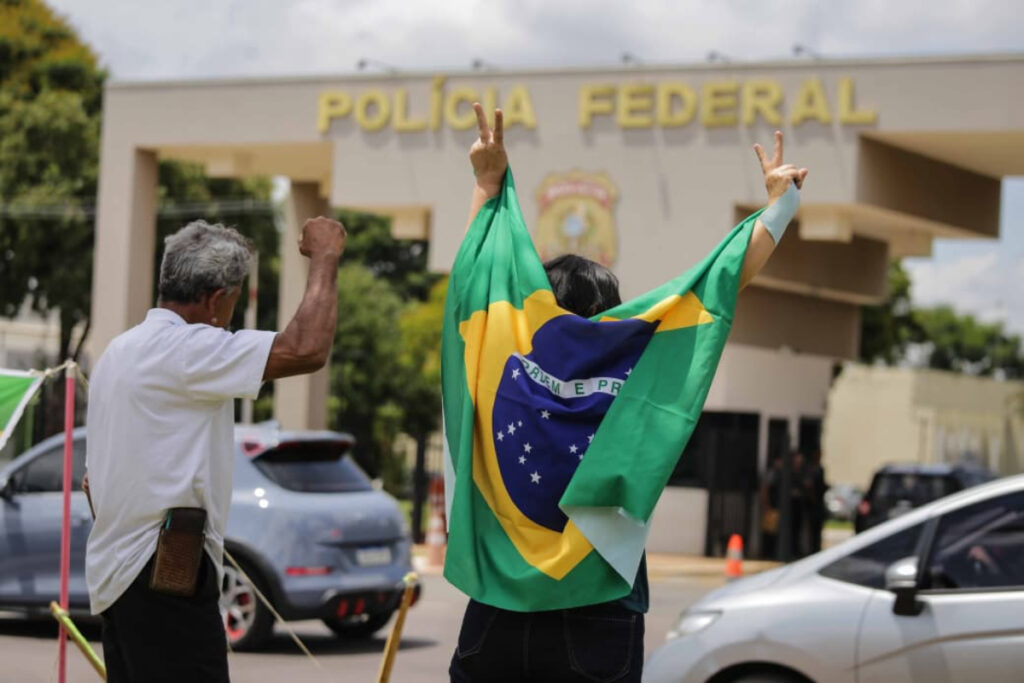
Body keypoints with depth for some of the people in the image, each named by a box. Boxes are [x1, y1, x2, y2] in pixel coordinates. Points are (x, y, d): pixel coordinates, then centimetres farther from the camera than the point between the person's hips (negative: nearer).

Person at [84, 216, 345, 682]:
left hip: (116, 575, 10)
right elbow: (306, 350, -22)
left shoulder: (120, 351, 18)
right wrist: (325, 259, -10)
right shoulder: (182, 348, -13)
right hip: (164, 575, -10)